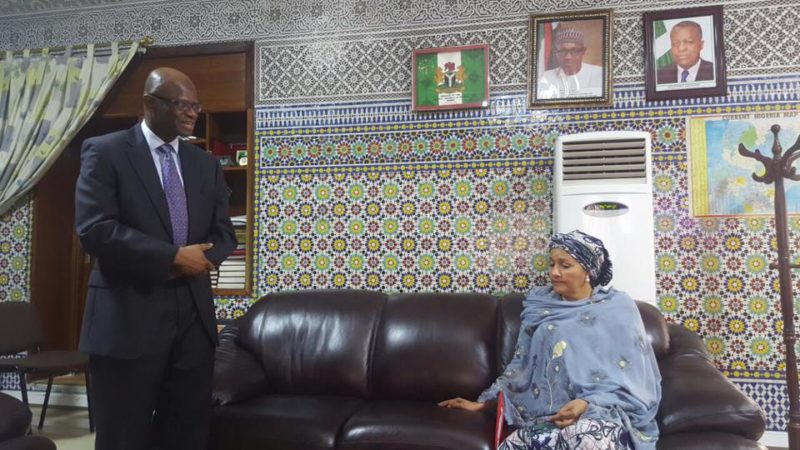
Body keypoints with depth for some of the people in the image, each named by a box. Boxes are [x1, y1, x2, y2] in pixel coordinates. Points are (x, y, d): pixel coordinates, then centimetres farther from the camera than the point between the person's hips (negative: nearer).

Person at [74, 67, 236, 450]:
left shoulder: (206, 164, 13)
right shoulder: (105, 152, -2)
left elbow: (224, 232, 10)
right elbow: (95, 229, -14)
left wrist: (198, 260, -11)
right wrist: (174, 256, -17)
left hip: (194, 316, 5)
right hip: (128, 316, -4)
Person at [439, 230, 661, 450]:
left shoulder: (618, 307, 4)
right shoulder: (540, 306, 13)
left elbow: (633, 380, 0)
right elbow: (520, 365, 16)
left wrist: (589, 404, -16)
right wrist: (484, 402, 10)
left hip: (601, 411, -2)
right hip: (545, 414, 3)